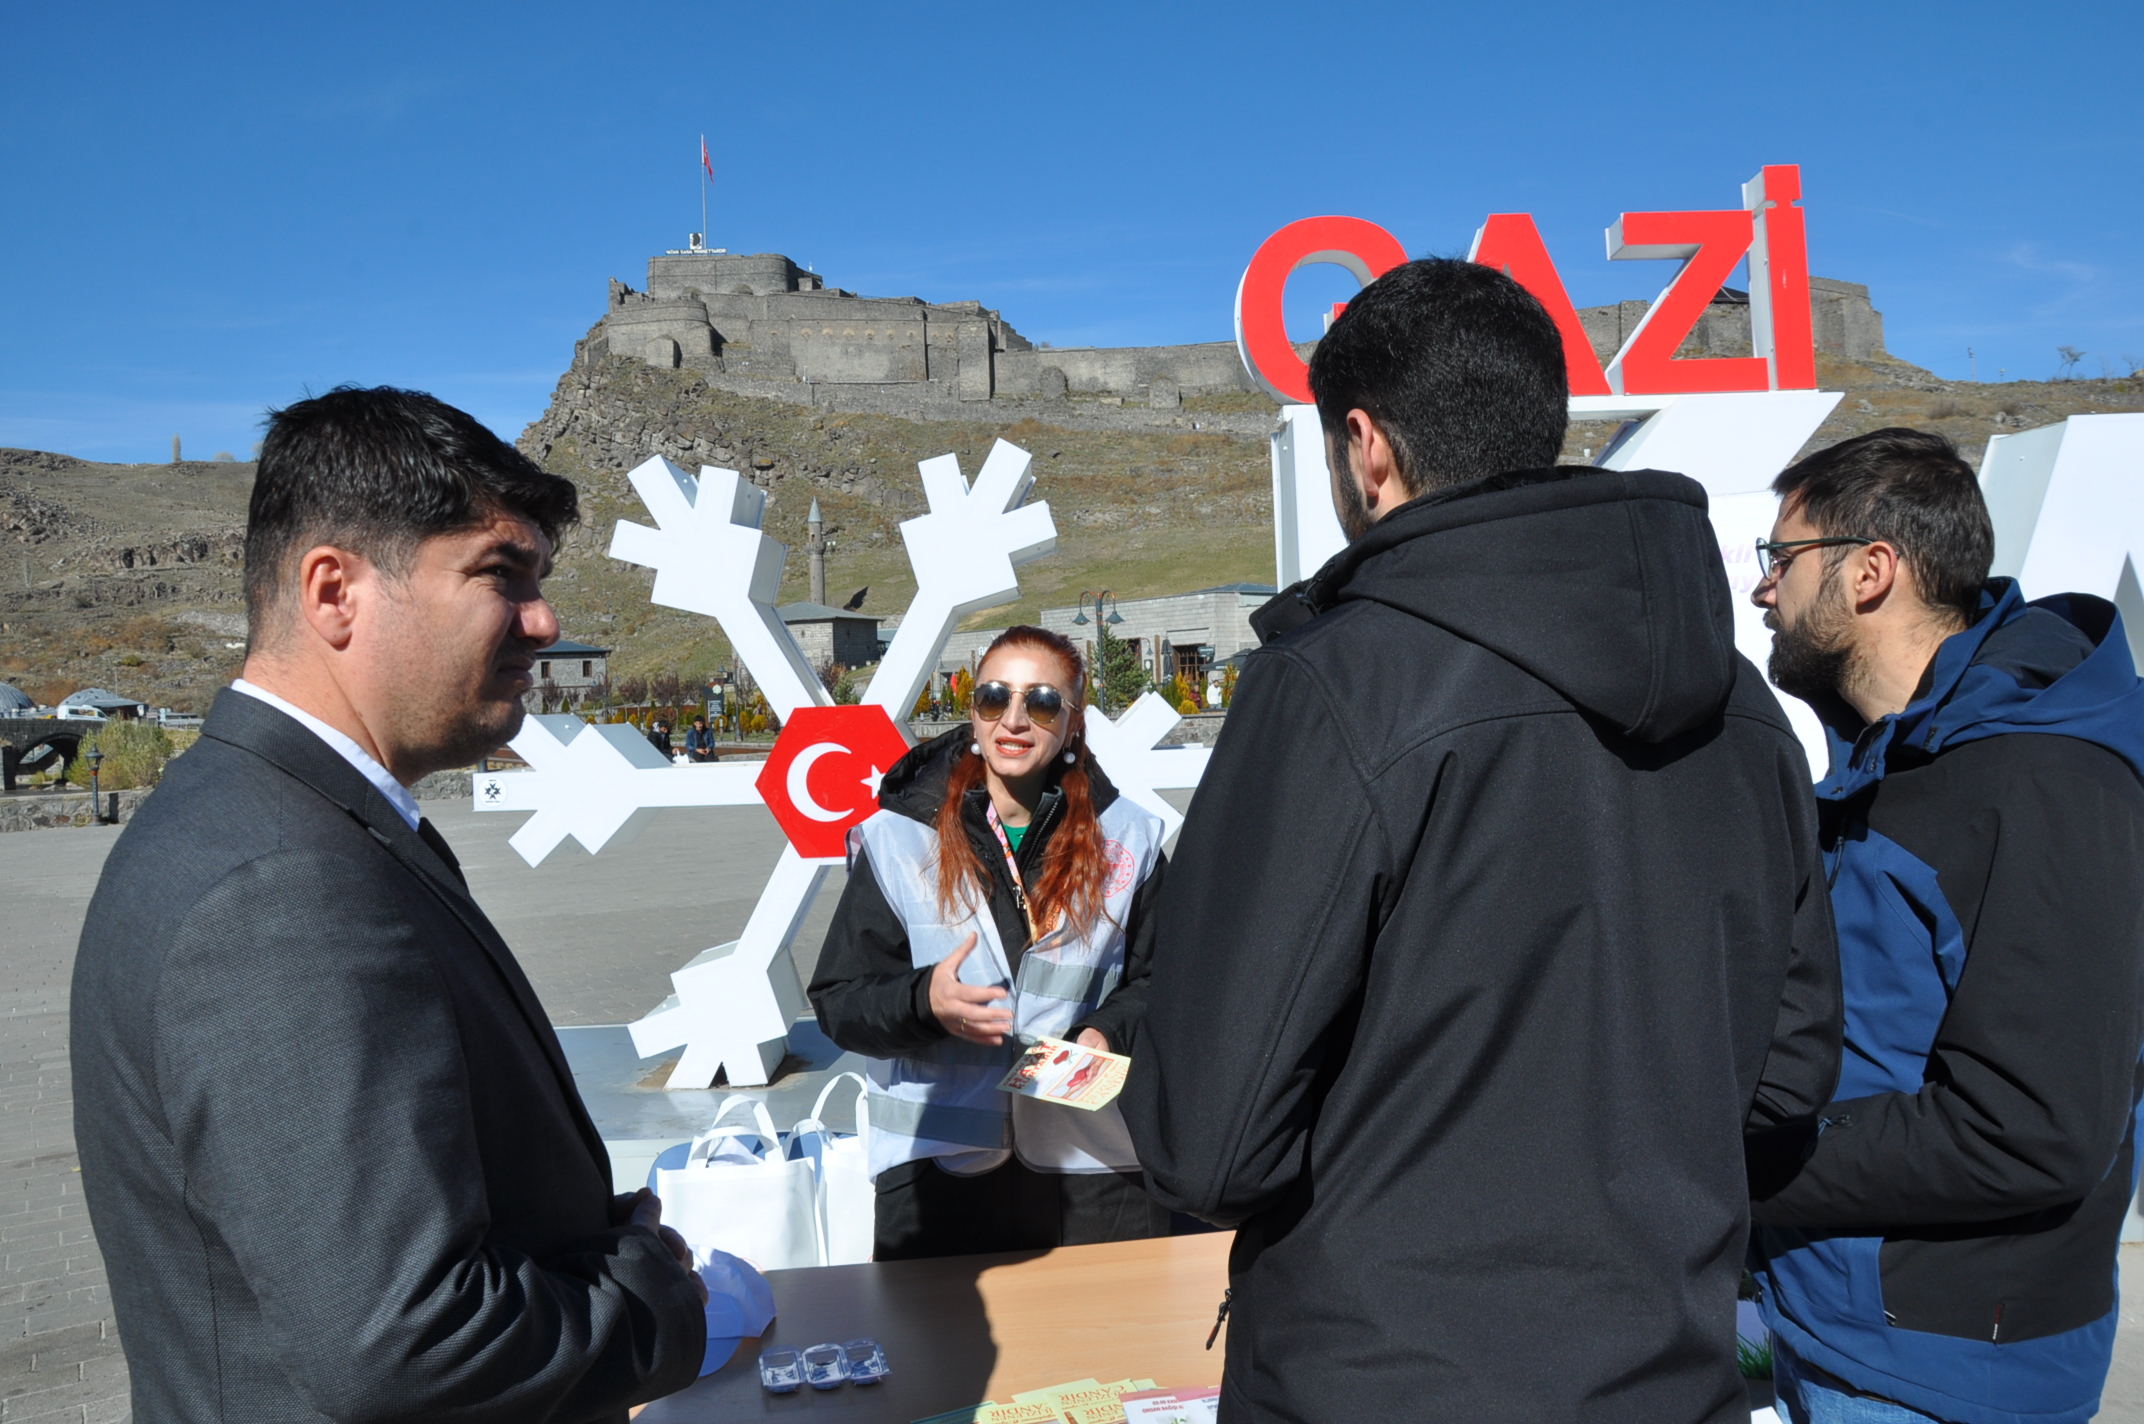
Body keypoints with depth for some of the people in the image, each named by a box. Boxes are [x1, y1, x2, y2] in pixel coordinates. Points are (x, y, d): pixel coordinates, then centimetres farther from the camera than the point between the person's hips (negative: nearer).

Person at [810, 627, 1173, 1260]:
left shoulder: (1125, 840, 5)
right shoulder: (898, 840, 0)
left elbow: (1159, 980, 11)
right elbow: (839, 1000, -1)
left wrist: (1107, 1033, -9)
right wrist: (922, 1001, -21)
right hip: (936, 1163, -1)